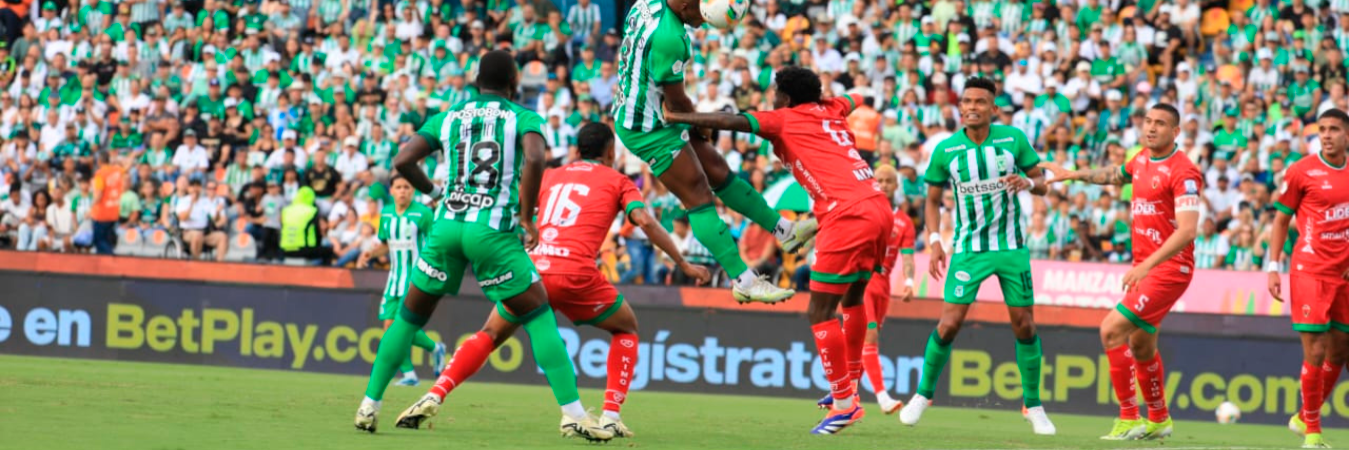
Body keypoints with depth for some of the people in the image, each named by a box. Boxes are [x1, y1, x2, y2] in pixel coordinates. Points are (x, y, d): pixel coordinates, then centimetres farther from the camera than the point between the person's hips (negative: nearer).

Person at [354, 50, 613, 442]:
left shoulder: (447, 118, 15)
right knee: (539, 319, 6)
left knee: (409, 318, 18)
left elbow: (403, 160, 3)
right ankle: (572, 413, -3)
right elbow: (534, 160, -15)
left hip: (447, 228, 3)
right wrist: (526, 216, -5)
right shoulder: (525, 119, 6)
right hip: (494, 232, -3)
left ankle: (369, 405, 16)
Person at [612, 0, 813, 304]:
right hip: (648, 127, -10)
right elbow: (677, 101, -18)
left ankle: (785, 231, 26)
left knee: (718, 170, 16)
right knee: (699, 196, -7)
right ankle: (743, 281, -5)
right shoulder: (668, 37, -29)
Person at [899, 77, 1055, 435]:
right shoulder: (946, 150, -5)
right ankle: (924, 394, 10)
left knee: (1024, 324, 1)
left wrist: (1028, 182, -20)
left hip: (1011, 245, 1)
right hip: (968, 247, -1)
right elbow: (933, 200, 7)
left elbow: (1042, 185, 3)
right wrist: (934, 241, -5)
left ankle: (1033, 405, 14)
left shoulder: (1014, 139, -5)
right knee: (950, 323, -10)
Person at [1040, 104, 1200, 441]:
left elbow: (1187, 229, -26)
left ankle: (1129, 419, -10)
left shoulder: (1183, 172, -18)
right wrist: (1074, 174, 34)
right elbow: (1115, 175, 34)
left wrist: (1147, 266, -30)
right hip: (1145, 265, 9)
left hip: (1169, 269, -9)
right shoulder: (1141, 161, 8)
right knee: (1140, 344, 18)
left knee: (1112, 331, -16)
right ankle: (1158, 420, 34)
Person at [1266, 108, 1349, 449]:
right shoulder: (1302, 171, -4)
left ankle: (1303, 419, 26)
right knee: (1315, 353, -9)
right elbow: (1281, 220, 1)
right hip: (1310, 270, -5)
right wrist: (1273, 268, -5)